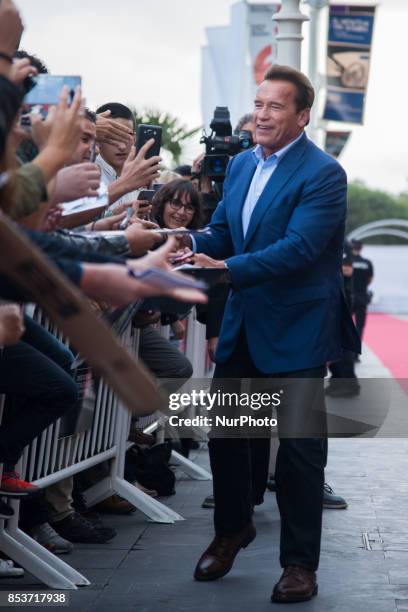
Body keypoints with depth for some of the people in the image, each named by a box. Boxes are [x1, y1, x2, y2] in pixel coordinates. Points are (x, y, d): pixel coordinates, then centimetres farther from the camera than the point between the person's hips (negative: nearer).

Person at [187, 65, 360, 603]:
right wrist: (190, 245, -12)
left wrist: (227, 270, -34)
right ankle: (232, 529, 36)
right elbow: (223, 235, 10)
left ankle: (300, 564, 14)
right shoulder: (241, 164, 9)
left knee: (299, 446, 1)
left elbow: (298, 249, -26)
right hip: (242, 325, 7)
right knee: (226, 432, 14)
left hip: (296, 330, -7)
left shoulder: (323, 174, -16)